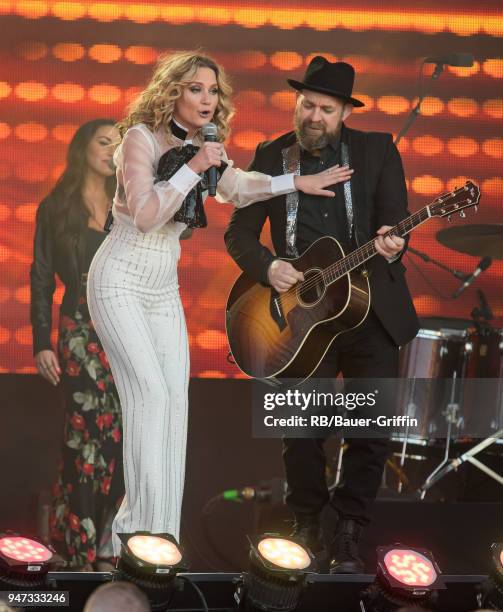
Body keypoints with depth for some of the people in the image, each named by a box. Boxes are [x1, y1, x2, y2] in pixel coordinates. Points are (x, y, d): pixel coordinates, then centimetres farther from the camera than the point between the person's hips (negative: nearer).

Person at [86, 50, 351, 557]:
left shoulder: (203, 148, 6)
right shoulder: (141, 137, -14)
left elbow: (238, 188, 25)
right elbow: (144, 215, -21)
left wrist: (298, 182, 20)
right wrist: (191, 169, -22)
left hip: (164, 286, 7)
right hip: (120, 280, -7)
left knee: (175, 397, 0)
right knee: (149, 391, -17)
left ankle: (159, 529, 5)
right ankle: (139, 532, -14)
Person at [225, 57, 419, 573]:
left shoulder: (377, 151, 3)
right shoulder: (270, 157, 5)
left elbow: (395, 216, -3)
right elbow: (239, 233, 5)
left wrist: (392, 245, -26)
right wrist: (267, 267, -14)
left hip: (371, 308, 0)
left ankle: (348, 534, 14)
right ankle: (306, 522, 21)